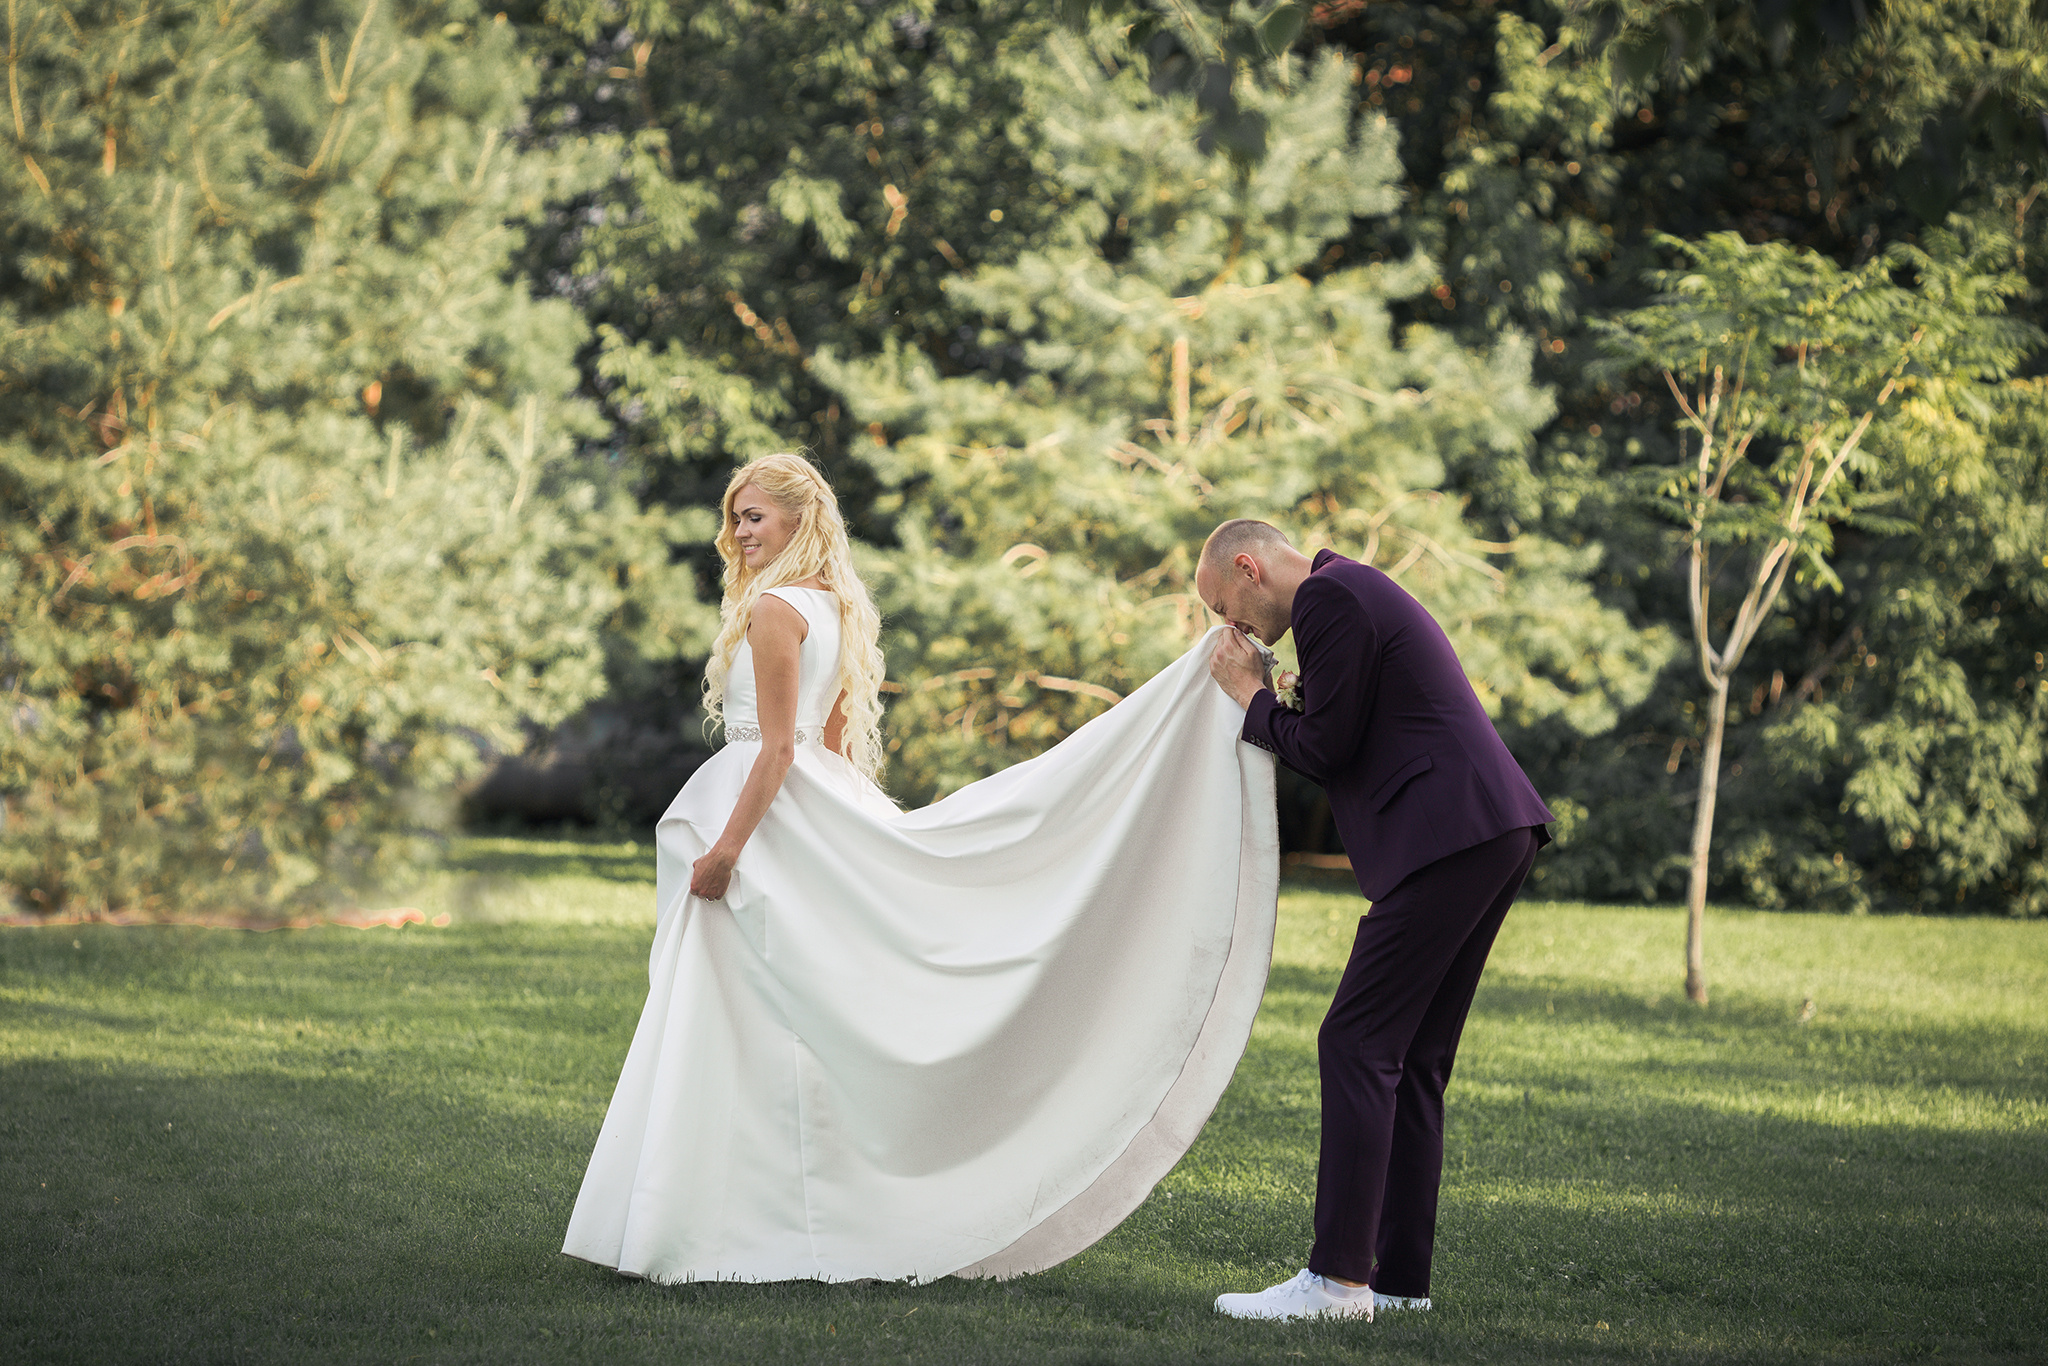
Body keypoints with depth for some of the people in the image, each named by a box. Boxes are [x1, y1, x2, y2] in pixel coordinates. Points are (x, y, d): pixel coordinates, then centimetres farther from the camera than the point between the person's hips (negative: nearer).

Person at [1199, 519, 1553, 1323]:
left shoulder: (1329, 599, -8)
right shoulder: (1360, 592, 25)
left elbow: (1325, 748, -9)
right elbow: (1344, 748, 25)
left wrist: (1252, 700, 5)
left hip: (1450, 835, -10)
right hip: (1497, 833, 10)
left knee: (1357, 1045, -9)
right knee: (1411, 1060, 12)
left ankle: (1338, 1278, -10)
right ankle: (1399, 1273, 14)